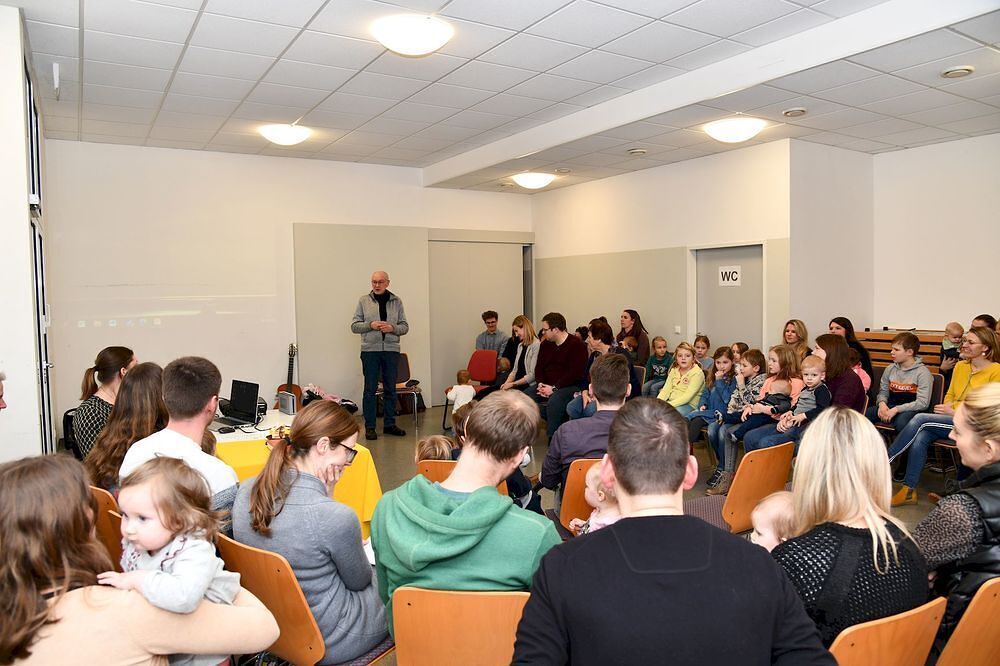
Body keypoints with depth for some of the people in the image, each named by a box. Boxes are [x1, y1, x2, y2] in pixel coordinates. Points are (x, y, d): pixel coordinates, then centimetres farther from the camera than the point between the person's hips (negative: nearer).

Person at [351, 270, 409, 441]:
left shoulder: (396, 301, 9)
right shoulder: (363, 301, 4)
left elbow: (405, 327, 8)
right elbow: (354, 326, 3)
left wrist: (393, 328, -12)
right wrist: (370, 325, -13)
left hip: (391, 350, 2)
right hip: (370, 350, -2)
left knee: (390, 389, 9)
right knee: (370, 389, 0)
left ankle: (389, 424, 19)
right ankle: (369, 427, 7)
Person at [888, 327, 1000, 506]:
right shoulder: (960, 366, 14)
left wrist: (955, 412, -16)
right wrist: (946, 409, -1)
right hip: (952, 420, 6)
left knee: (921, 419, -26)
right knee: (920, 438, -25)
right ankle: (909, 490, -22)